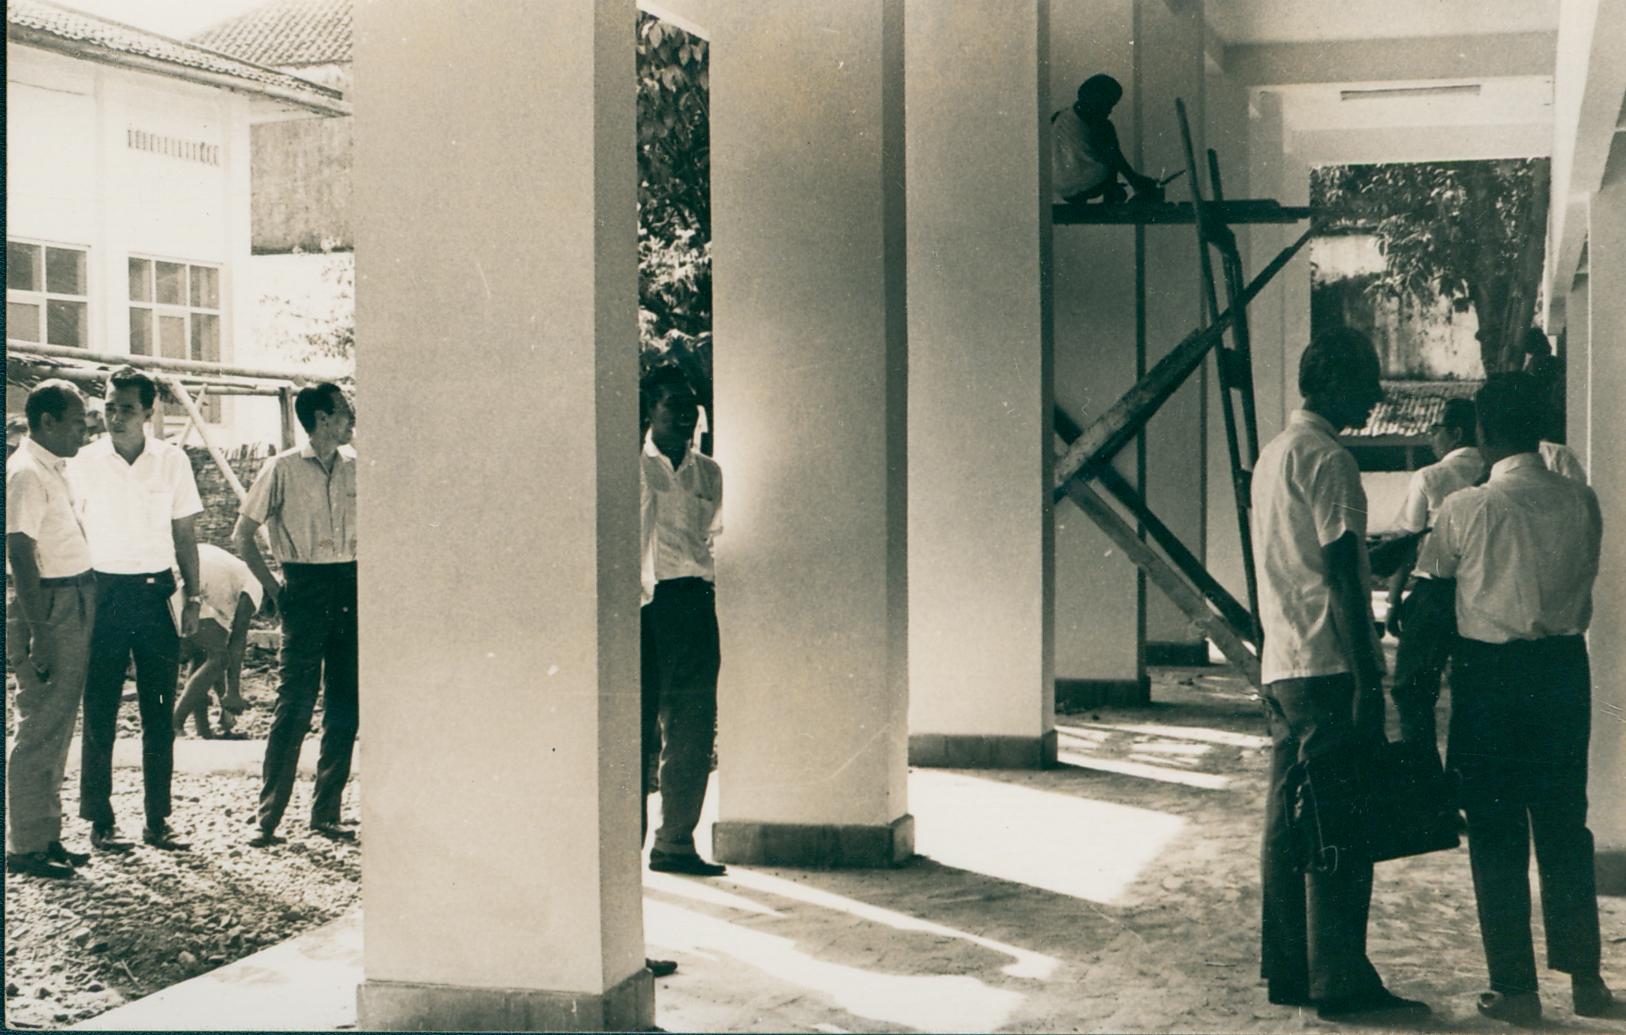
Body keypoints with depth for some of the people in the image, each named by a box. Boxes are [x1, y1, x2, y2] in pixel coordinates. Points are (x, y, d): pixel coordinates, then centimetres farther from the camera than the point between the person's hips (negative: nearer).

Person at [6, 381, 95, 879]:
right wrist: (39, 632, -24)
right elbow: (20, 554, -20)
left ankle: (46, 837, 22)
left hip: (75, 605, 10)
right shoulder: (26, 473, -15)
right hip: (50, 608, -10)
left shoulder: (55, 467, 14)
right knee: (39, 733, -5)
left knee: (57, 730, 14)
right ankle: (24, 848, 1)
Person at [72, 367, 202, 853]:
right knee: (99, 713, 2)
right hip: (104, 590, -2)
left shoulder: (171, 460, 2)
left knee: (160, 713, 5)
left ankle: (158, 820, 13)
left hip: (156, 591, 2)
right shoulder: (85, 462, -3)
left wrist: (192, 596, 5)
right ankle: (99, 821, 10)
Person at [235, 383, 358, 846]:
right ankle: (268, 818, -4)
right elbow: (242, 535, 0)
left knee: (345, 705, 5)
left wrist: (363, 581, 8)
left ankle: (327, 812, 14)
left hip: (350, 588, 5)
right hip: (306, 589, -5)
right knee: (296, 703, -9)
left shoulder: (354, 469, 11)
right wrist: (274, 589, -5)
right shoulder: (283, 468, -2)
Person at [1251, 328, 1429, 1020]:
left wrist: (1395, 549, 26)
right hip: (1328, 666, -10)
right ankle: (1341, 983, -3)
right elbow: (1342, 575, -17)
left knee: (1290, 825, 10)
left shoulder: (1273, 455, 18)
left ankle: (1287, 972, 15)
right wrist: (1368, 681, -18)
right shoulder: (1328, 458, -12)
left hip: (1281, 665, 10)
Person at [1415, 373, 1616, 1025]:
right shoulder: (1581, 503, -3)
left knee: (1496, 832, 5)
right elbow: (1585, 574, 8)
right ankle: (1585, 977, 18)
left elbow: (1430, 581, 2)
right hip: (1565, 668, 3)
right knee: (1564, 825, 14)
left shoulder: (1467, 509, -12)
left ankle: (1515, 989, 7)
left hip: (1489, 672, -3)